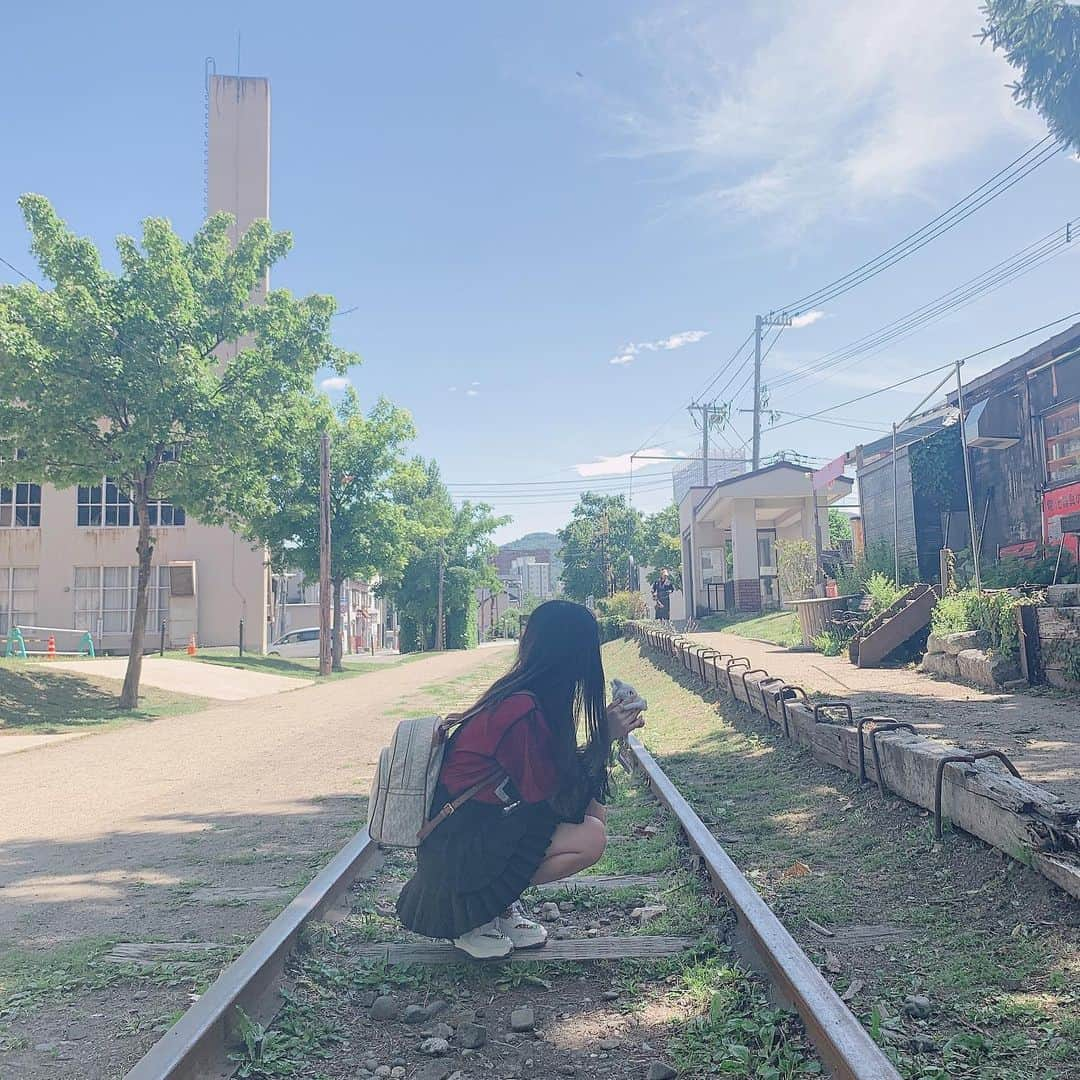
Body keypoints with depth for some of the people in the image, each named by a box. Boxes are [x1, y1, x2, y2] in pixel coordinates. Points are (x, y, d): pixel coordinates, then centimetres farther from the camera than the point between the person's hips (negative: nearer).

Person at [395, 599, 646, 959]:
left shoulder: (515, 696, 3)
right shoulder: (523, 710, -25)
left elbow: (549, 771, 10)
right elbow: (549, 794, -17)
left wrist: (608, 732, 6)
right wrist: (604, 736, -9)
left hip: (478, 826, 9)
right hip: (456, 845, -9)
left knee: (594, 811, 6)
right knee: (590, 838, -18)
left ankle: (498, 903, 8)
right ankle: (470, 915, -5)